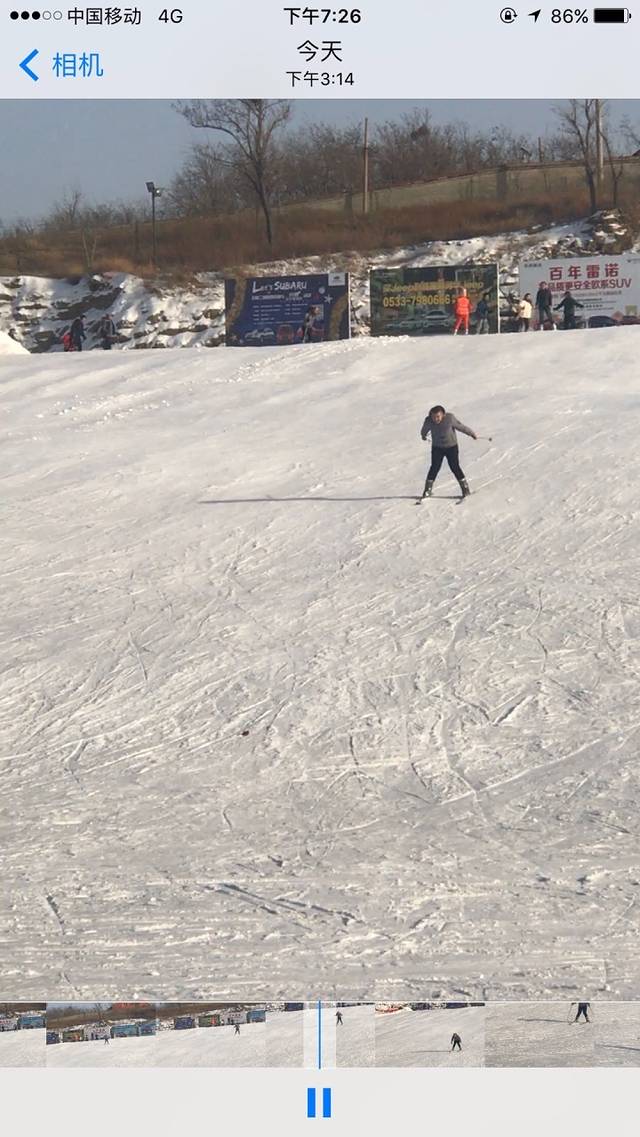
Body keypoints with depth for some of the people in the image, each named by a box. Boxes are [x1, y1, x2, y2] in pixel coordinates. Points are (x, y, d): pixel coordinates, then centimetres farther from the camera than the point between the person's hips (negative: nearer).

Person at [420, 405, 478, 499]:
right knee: (435, 467, -4)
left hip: (451, 446, -2)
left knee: (455, 467, -4)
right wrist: (423, 436, 27)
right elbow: (424, 430, 7)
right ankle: (427, 490, 6)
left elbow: (461, 427, -12)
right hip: (437, 447, 2)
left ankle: (465, 488, 9)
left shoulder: (450, 418, -25)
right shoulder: (428, 421, -17)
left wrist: (472, 434, 0)